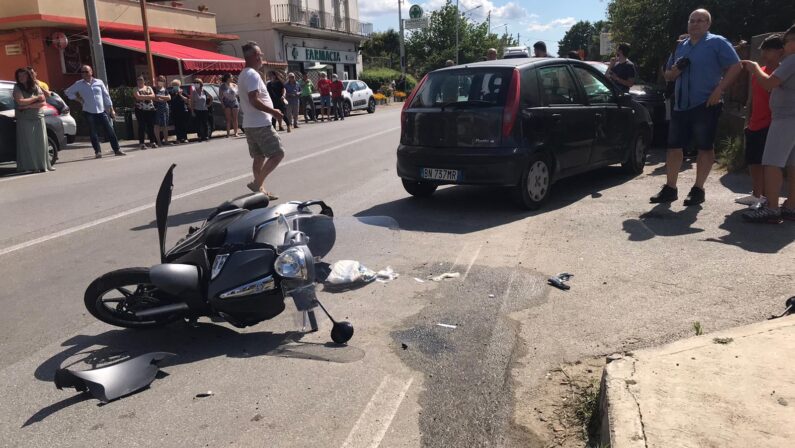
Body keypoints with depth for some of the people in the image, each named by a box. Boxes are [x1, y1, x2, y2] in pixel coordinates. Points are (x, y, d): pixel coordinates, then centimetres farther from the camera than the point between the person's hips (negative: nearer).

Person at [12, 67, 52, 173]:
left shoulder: (36, 87, 7)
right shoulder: (17, 88, 1)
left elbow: (43, 103, -2)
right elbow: (20, 101, -13)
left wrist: (28, 106, -12)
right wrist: (36, 98, -7)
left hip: (38, 118, 3)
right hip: (24, 119, -3)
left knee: (41, 143, 2)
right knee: (27, 143, -6)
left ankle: (42, 165, 9)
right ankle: (29, 166, -5)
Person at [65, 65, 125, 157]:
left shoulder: (99, 82, 6)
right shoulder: (79, 84, 4)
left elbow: (106, 96, 8)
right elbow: (68, 92, 14)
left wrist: (111, 109, 5)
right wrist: (79, 100, 4)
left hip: (102, 111, 1)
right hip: (89, 112, 0)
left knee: (110, 131, -1)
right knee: (93, 133, 0)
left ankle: (117, 150, 5)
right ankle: (98, 152, 5)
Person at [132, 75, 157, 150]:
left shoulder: (149, 88, 14)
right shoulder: (136, 89, 6)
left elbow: (153, 96, -2)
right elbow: (138, 97, -13)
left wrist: (143, 97, -11)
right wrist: (148, 96, -8)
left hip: (150, 109, 2)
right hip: (140, 110, -2)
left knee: (151, 126, 2)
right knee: (142, 126, -4)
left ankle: (152, 141, 11)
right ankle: (141, 143, -1)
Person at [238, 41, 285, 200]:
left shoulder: (243, 75, 17)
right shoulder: (252, 74, -16)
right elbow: (254, 100, -25)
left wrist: (270, 110, 20)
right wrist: (273, 111, -17)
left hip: (250, 124, 10)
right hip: (260, 124, -10)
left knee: (259, 157, 13)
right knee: (277, 154, -7)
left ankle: (260, 189, 16)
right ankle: (257, 184, -8)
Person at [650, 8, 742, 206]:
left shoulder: (717, 42, -2)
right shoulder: (681, 46, 16)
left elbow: (736, 66, -8)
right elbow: (668, 75, 21)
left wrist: (719, 89, -17)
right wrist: (676, 69, -2)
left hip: (705, 105, -6)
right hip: (680, 106, 6)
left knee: (705, 147, 1)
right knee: (674, 146, 5)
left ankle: (698, 189, 9)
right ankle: (670, 188, 12)